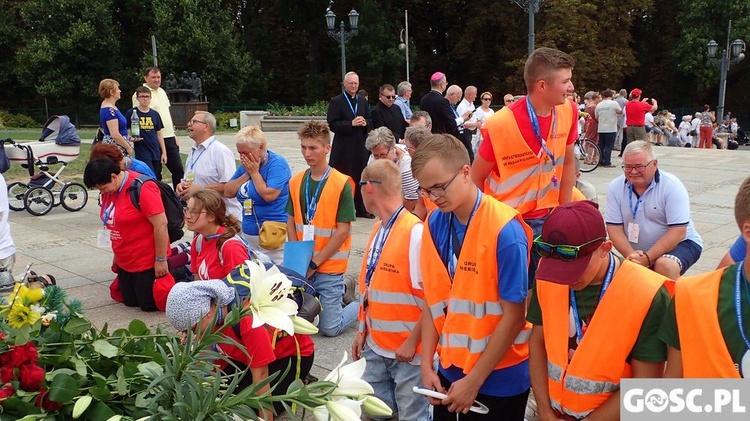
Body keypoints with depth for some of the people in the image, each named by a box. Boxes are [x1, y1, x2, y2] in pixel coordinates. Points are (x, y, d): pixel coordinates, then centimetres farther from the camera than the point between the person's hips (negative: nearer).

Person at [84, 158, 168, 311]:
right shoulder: (109, 190, 3)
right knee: (130, 302, 15)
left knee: (149, 305, 1)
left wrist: (161, 260, -21)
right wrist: (116, 254, 18)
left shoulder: (142, 188, -23)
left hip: (147, 261, -9)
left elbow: (161, 224, -25)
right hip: (124, 262, 9)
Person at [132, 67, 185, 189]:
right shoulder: (140, 93, -8)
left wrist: (174, 135, 18)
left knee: (178, 169, 8)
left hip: (169, 138, 7)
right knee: (155, 172, 1)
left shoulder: (162, 91, 16)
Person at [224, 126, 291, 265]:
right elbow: (228, 192, 9)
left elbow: (269, 195, -22)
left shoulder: (277, 163, -9)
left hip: (272, 235, -7)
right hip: (248, 234, 7)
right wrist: (247, 174, -2)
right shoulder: (246, 165, 14)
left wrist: (254, 173, -10)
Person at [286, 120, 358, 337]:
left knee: (330, 328, -2)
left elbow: (343, 231, -14)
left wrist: (314, 263, -14)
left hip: (329, 266, -5)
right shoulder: (296, 182, 4)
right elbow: (291, 221, 9)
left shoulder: (342, 184, -13)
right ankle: (343, 289, 31)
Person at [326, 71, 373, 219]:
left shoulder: (362, 100, 14)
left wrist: (365, 123, -6)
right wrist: (351, 124, -19)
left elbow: (370, 121, 17)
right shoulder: (336, 102, -4)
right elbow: (332, 124, -12)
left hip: (361, 145, 5)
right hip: (343, 147, -5)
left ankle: (361, 209, 20)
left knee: (360, 178, 10)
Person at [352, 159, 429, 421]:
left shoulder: (415, 232, -20)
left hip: (408, 350, -8)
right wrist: (362, 331, 14)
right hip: (375, 346, 8)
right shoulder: (378, 230, 7)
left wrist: (412, 341, -16)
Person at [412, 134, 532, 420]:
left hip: (499, 378, -5)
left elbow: (513, 316, -17)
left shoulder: (504, 230, -20)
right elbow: (433, 299, 2)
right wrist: (426, 364, -3)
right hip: (450, 369, 5)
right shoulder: (435, 224, -4)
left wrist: (474, 380, -13)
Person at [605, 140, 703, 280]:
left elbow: (677, 232, -21)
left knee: (664, 265, -32)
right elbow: (614, 228, -8)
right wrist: (631, 255, -25)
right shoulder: (615, 188, -8)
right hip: (637, 251, 4)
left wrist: (647, 258, -29)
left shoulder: (672, 186, -17)